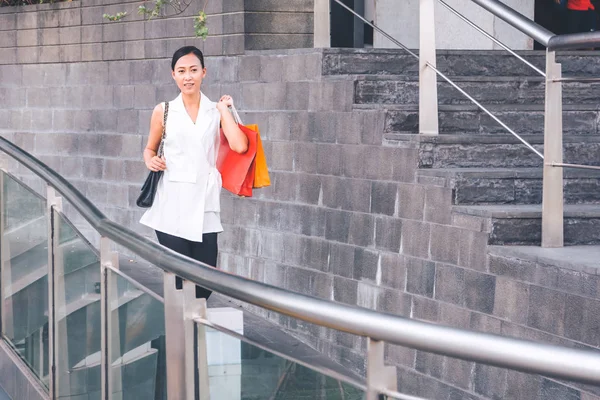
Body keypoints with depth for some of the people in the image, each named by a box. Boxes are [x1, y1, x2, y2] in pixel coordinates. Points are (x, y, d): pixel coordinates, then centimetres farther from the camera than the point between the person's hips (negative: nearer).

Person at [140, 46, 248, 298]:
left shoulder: (216, 111, 6)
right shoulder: (164, 112, 5)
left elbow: (239, 145, -10)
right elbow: (150, 148, 17)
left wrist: (224, 110, -2)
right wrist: (150, 160, -5)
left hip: (204, 206, 1)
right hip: (172, 207, -1)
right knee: (179, 278, -3)